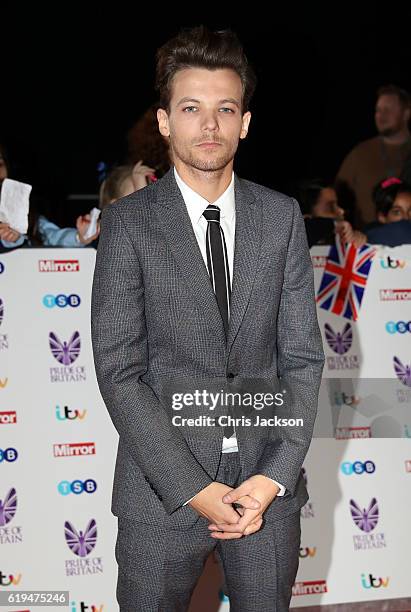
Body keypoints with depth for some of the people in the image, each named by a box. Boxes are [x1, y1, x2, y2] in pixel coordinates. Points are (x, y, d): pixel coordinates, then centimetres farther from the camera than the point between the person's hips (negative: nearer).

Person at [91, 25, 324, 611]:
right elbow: (119, 372, -9)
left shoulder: (282, 217, 3)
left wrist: (274, 476, -8)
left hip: (268, 484, 2)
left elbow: (302, 356, 3)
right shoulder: (128, 223, -5)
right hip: (163, 488, -2)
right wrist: (193, 488, -14)